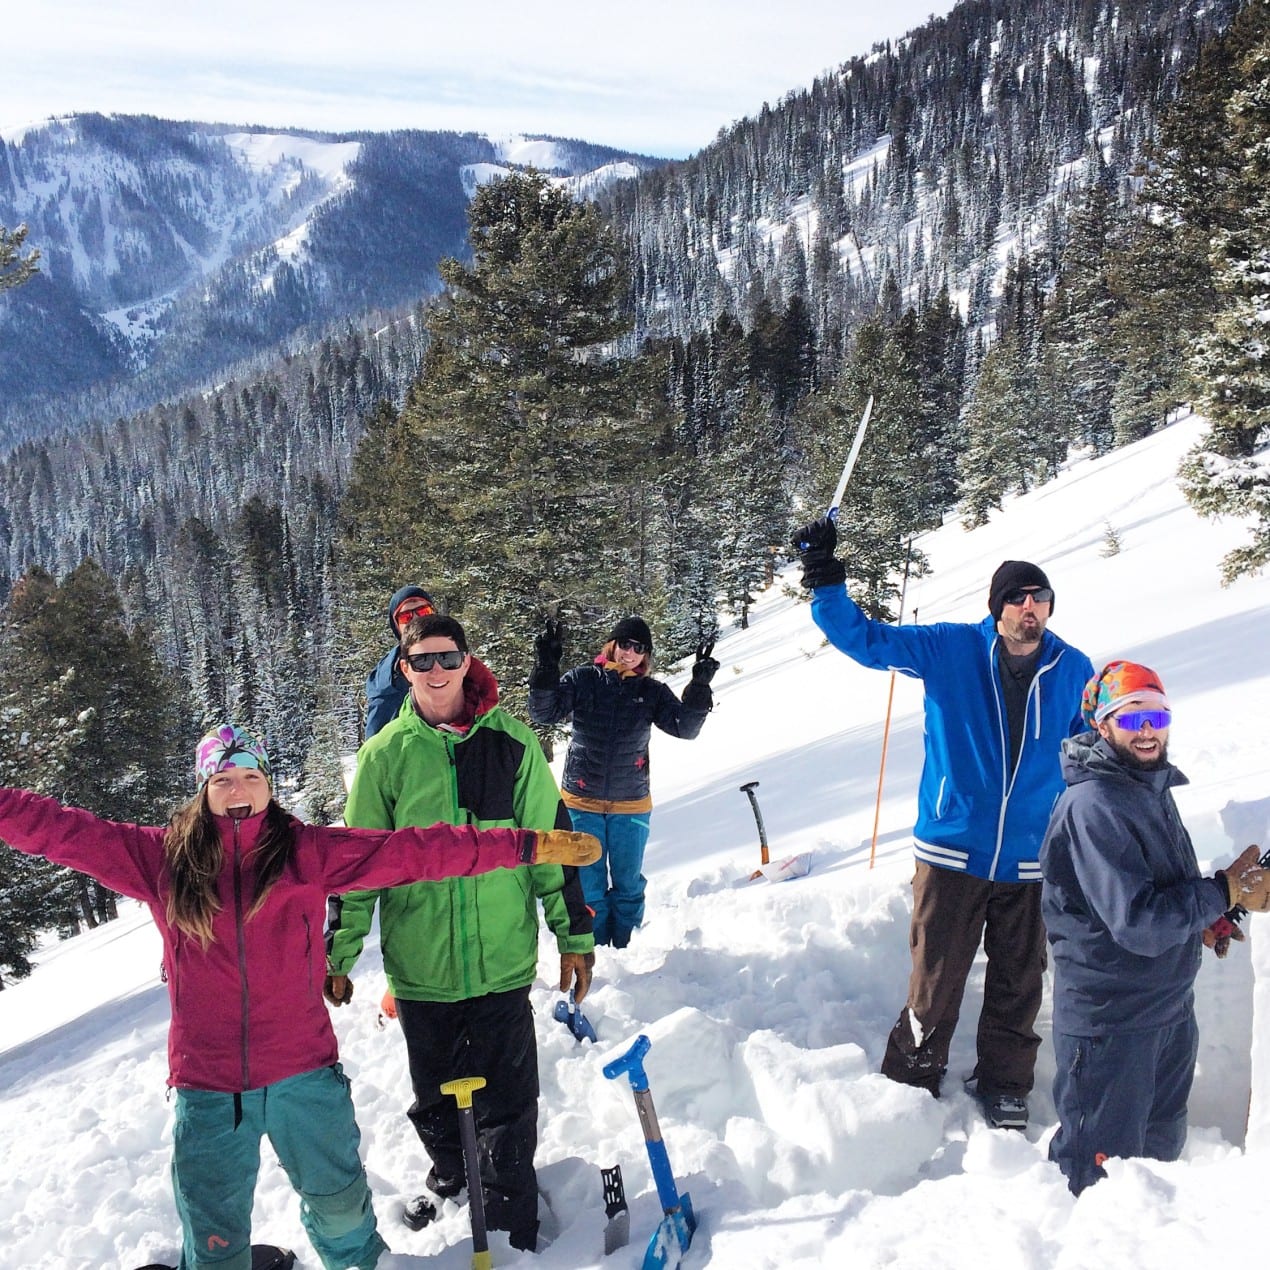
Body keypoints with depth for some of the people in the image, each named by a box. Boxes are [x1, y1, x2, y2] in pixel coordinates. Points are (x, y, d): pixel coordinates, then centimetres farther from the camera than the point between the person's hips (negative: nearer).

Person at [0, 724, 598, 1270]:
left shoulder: (306, 851, -5)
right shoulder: (161, 858, -2)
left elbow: (412, 851, -10)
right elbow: (62, 830, -3)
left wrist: (527, 846, -14)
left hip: (303, 1071, 0)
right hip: (207, 1085, 0)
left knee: (341, 1207, 20)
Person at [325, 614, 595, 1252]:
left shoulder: (511, 743, -2)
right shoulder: (385, 754, 0)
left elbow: (551, 841, 3)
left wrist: (575, 935, 3)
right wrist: (339, 952, 4)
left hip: (502, 961, -1)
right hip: (419, 965, 1)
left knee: (508, 1103, 5)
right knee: (434, 1099, 17)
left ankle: (512, 1230, 23)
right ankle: (449, 1177, 44)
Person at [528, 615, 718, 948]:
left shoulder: (653, 692, 2)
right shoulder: (582, 679, -1)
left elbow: (685, 727, -7)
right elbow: (544, 713, -10)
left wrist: (700, 687, -21)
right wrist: (546, 669, -25)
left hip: (631, 804, 1)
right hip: (581, 802, -1)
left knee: (628, 883, 13)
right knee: (588, 884, 6)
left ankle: (626, 952, 27)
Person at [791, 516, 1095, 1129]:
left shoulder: (1073, 672, 2)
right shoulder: (949, 649, -5)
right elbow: (864, 639, -5)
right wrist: (826, 583, -20)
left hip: (1032, 860, 2)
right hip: (952, 851, -2)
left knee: (1019, 983, 13)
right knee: (935, 980, 3)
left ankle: (1003, 1083, 34)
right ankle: (911, 1080, 23)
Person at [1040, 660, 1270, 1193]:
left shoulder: (1153, 787, 7)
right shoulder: (1093, 804, -24)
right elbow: (1138, 923, -27)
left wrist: (1202, 917, 2)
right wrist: (1226, 890, -20)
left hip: (1171, 1006, 9)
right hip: (1111, 1022, -9)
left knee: (1160, 1148, 24)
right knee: (1096, 1171, 3)